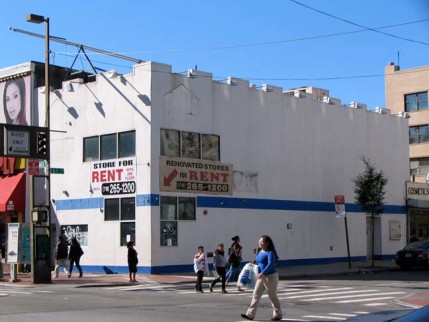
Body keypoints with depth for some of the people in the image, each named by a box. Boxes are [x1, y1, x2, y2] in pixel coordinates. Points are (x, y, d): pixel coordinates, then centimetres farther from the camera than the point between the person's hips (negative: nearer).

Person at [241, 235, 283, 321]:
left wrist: (262, 273, -38)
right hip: (261, 277, 8)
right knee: (256, 295, 2)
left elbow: (270, 264, -28)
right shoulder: (260, 252, 9)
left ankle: (278, 315, 19)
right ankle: (250, 314, 2)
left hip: (270, 277, -8)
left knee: (273, 296, 4)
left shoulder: (270, 253, -16)